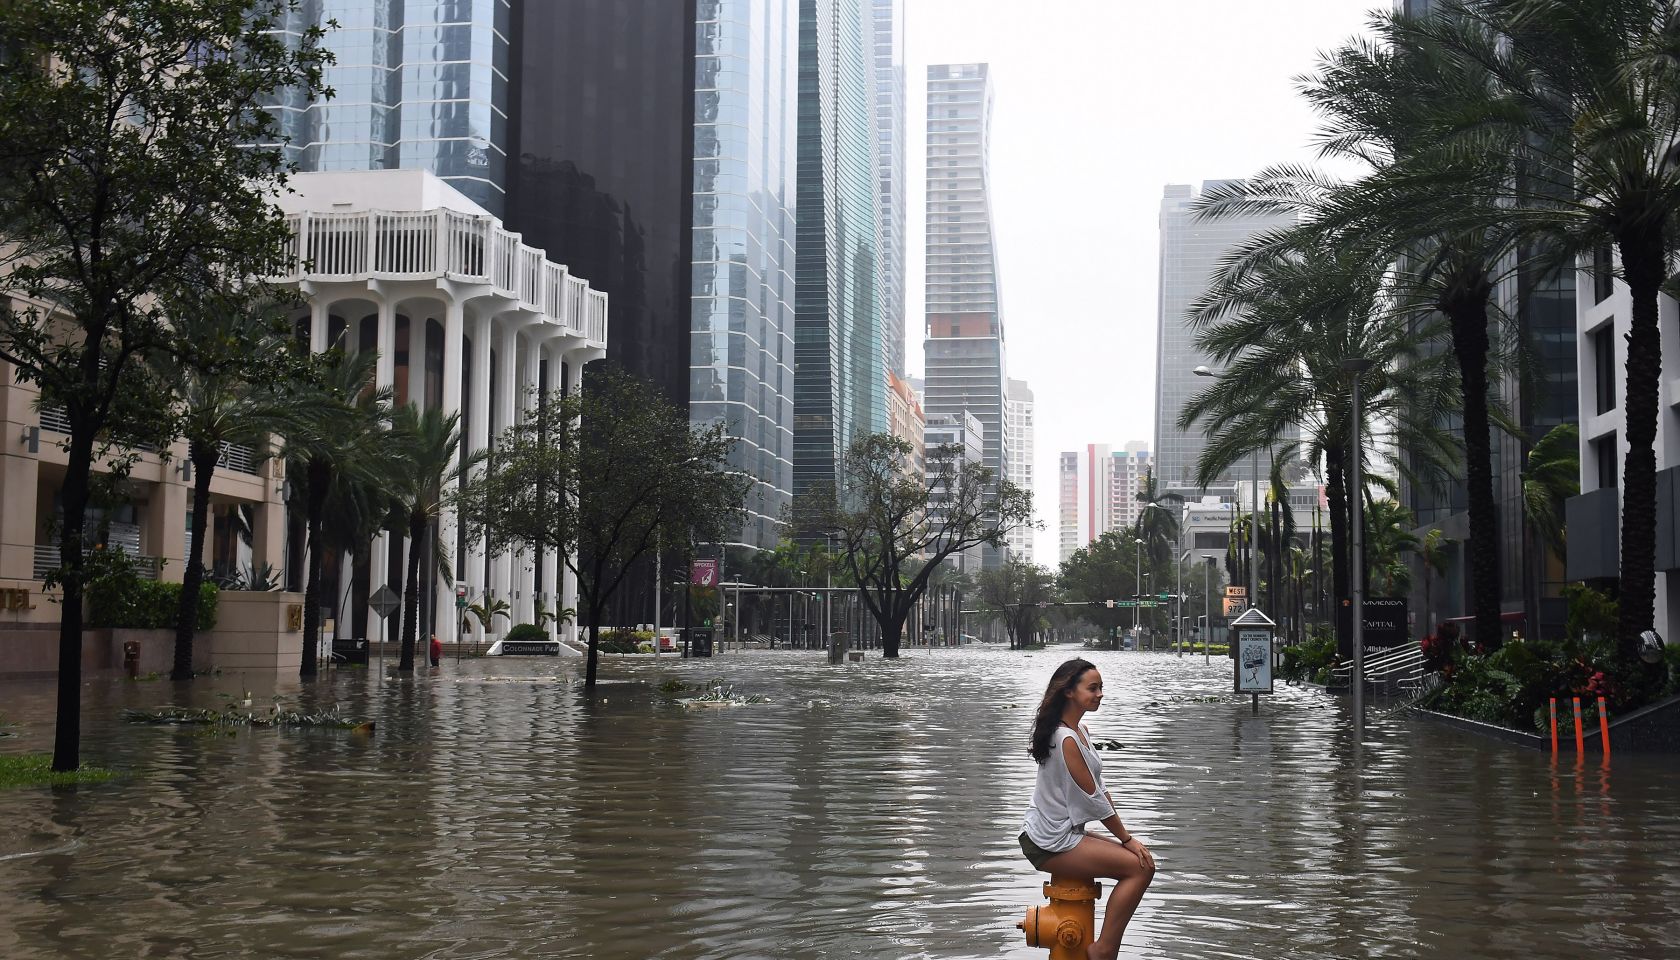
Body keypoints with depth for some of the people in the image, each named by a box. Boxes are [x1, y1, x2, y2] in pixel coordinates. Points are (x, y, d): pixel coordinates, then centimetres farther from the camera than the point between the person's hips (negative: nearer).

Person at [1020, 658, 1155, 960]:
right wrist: (1126, 838, -8)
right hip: (1052, 845, -10)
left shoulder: (1080, 730, 10)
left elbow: (1099, 787, 11)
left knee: (1142, 861, 11)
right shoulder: (1066, 740, -21)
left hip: (1064, 833, 10)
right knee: (1140, 867, -14)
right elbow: (1093, 799, -17)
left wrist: (1124, 835, 4)